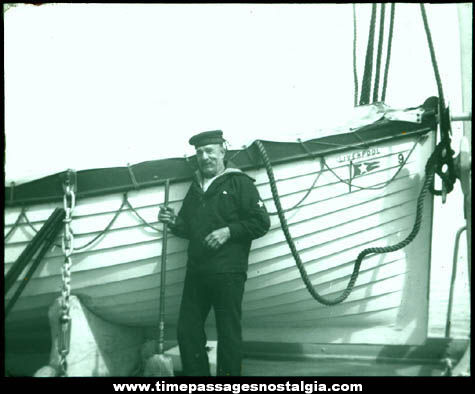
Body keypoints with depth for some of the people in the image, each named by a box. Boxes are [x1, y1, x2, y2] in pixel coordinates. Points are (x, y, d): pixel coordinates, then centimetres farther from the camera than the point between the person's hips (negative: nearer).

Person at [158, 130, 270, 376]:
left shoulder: (239, 182, 0)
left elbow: (261, 222, -5)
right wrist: (174, 222, 3)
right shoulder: (195, 186, 19)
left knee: (228, 333, -1)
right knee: (187, 331, 9)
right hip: (196, 271, 6)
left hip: (227, 272, -6)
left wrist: (229, 231, -15)